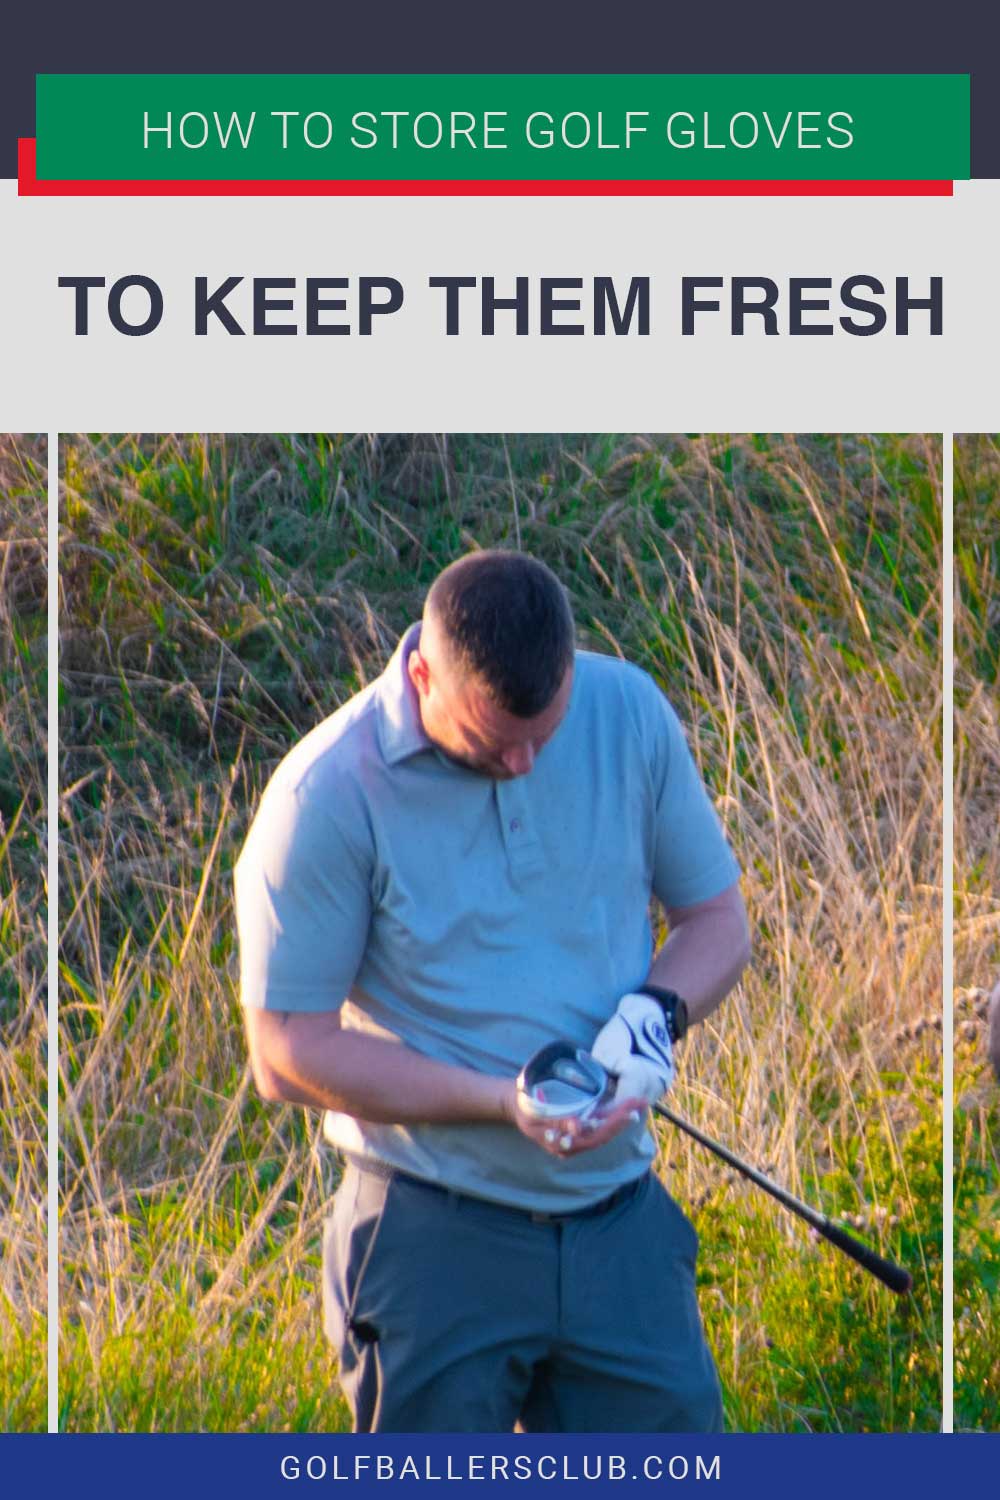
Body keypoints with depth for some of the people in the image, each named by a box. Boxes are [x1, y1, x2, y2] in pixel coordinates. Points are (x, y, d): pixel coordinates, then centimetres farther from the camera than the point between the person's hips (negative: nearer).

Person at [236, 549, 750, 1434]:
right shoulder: (330, 794, -14)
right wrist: (500, 1101, -22)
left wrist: (654, 1010, -12)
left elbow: (716, 916, 11)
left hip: (622, 1227, 4)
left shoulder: (628, 713, -2)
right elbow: (290, 1054, -12)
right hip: (433, 1242, -4)